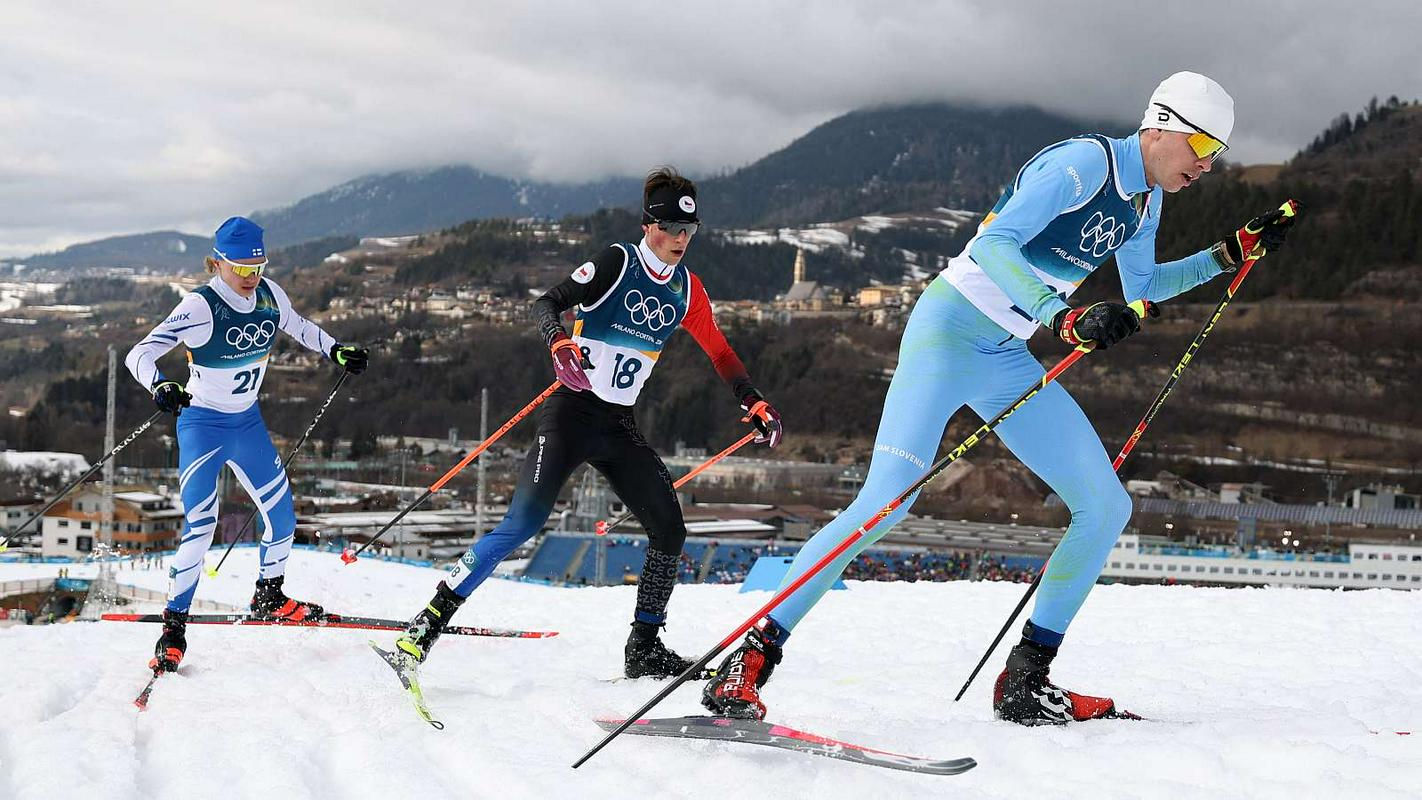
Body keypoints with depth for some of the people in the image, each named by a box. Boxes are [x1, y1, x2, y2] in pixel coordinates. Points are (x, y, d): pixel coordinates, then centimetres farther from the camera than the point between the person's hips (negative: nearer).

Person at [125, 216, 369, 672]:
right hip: (203, 424, -6)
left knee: (282, 514, 9)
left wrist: (336, 352, 11)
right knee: (201, 525, -16)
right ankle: (173, 627, -5)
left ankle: (269, 598, 32)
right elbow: (139, 355, -30)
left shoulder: (269, 295, -5)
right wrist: (160, 387, -49)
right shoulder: (200, 306, -23)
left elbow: (297, 326, 18)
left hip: (248, 422, 6)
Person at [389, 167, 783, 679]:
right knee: (524, 522, -19)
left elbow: (719, 353, 20)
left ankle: (644, 648, 13)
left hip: (620, 426, 6)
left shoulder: (686, 289, 9)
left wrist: (755, 405, 11)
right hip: (571, 412, -6)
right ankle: (431, 621, -13)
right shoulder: (617, 263, -9)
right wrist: (560, 344, -39)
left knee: (669, 530, 0)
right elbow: (546, 304, -18)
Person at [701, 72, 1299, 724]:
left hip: (1007, 360, 9)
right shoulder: (1082, 164, -17)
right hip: (950, 329, -9)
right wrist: (1066, 318, -39)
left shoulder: (1146, 197, 11)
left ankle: (1024, 682, 7)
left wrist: (1230, 255, 22)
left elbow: (1141, 287, 29)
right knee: (887, 500, -23)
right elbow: (993, 244, -28)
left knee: (1107, 507, 0)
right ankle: (752, 655, -16)